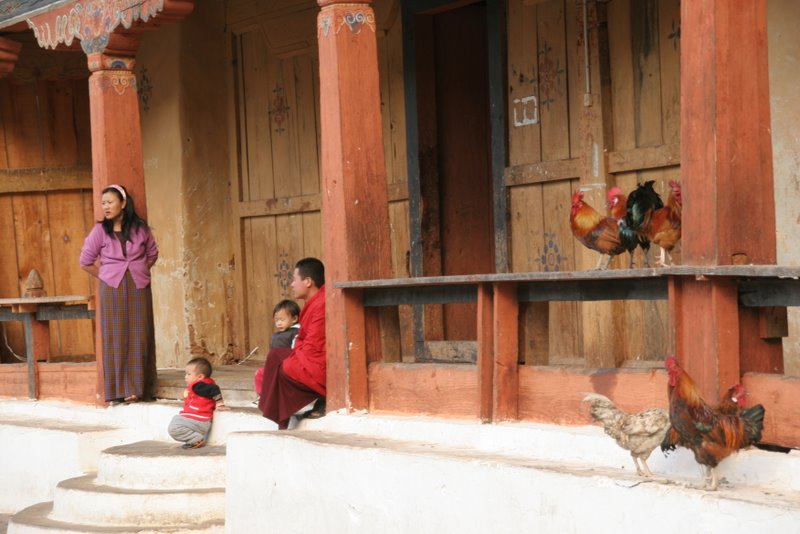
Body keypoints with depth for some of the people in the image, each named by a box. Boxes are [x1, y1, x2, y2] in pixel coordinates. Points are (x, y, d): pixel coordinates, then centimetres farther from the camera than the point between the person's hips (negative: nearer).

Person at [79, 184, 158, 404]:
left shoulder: (140, 228, 2)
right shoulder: (100, 231, -2)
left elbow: (152, 254, 16)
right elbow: (86, 261, 5)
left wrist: (139, 271, 7)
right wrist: (106, 276, 4)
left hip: (138, 289, 1)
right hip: (112, 290, -1)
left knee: (139, 338, 1)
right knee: (115, 339, -1)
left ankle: (137, 388, 8)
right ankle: (118, 391, 2)